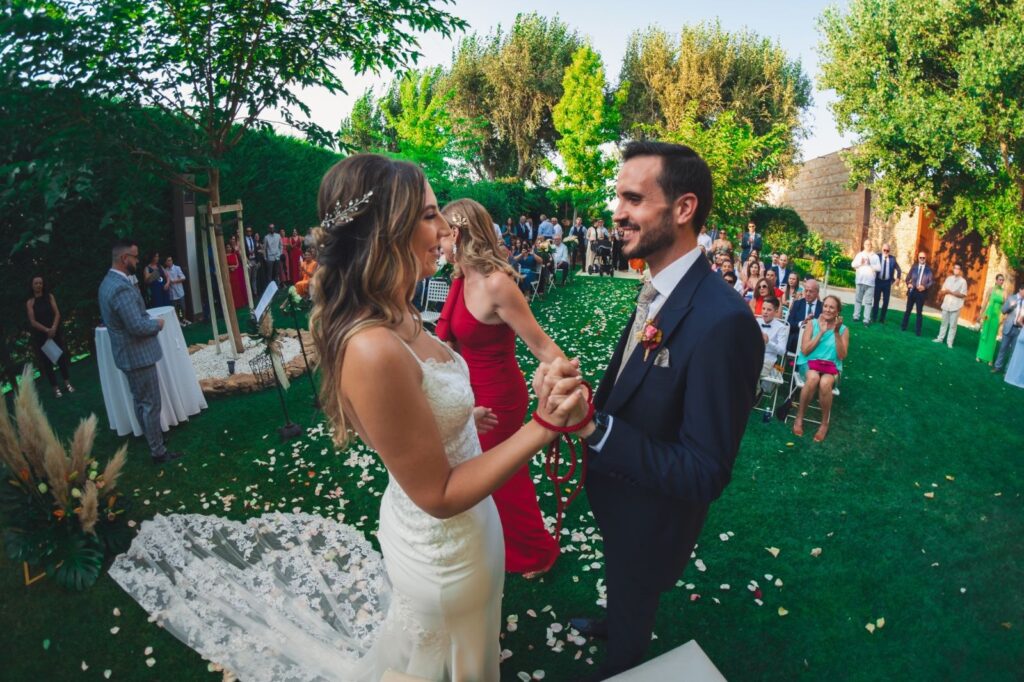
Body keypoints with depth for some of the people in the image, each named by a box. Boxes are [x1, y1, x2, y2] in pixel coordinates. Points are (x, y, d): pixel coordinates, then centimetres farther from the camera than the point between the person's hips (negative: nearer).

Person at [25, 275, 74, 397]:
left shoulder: (49, 297, 4)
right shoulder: (30, 302, 0)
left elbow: (57, 314, -3)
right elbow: (33, 321, -6)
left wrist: (53, 328, -17)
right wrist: (46, 330, -19)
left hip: (55, 332, 1)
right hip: (40, 336, -1)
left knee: (62, 357, 4)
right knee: (46, 361, 3)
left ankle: (67, 383, 15)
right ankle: (55, 387, 8)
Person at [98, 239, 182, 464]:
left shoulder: (108, 282, 8)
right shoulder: (121, 288, -26)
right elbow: (138, 327, -28)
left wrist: (149, 319, 9)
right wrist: (157, 323, -10)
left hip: (128, 353, 10)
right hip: (138, 355, -10)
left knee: (140, 401, 22)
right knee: (151, 404, 0)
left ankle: (151, 436, 38)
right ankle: (158, 452, 9)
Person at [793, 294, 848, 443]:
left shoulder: (843, 329, 4)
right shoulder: (812, 323, 2)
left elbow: (842, 356, -6)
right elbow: (805, 350, -7)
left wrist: (837, 333, -13)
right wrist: (821, 332, -11)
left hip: (831, 365, 0)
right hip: (810, 362, 0)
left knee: (825, 383, -36)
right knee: (813, 378, -38)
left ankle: (825, 423, -14)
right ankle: (799, 418, -20)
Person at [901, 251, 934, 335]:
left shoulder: (928, 269, -1)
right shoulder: (914, 266, 7)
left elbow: (931, 282, -4)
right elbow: (908, 277, 9)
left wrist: (924, 287, -20)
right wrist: (908, 284, -9)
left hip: (921, 292, -2)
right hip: (912, 291, 2)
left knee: (919, 312, 3)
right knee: (908, 310, 9)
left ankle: (918, 331, 9)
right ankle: (903, 327, 18)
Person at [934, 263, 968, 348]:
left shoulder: (963, 281, -5)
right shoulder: (949, 278, 7)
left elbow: (963, 295, -9)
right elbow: (942, 290, 10)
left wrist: (951, 292, -16)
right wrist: (942, 293, -11)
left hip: (955, 306, -4)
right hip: (946, 305, 4)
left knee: (953, 325, 1)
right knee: (944, 323, 13)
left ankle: (949, 342, 5)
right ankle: (940, 338, 22)